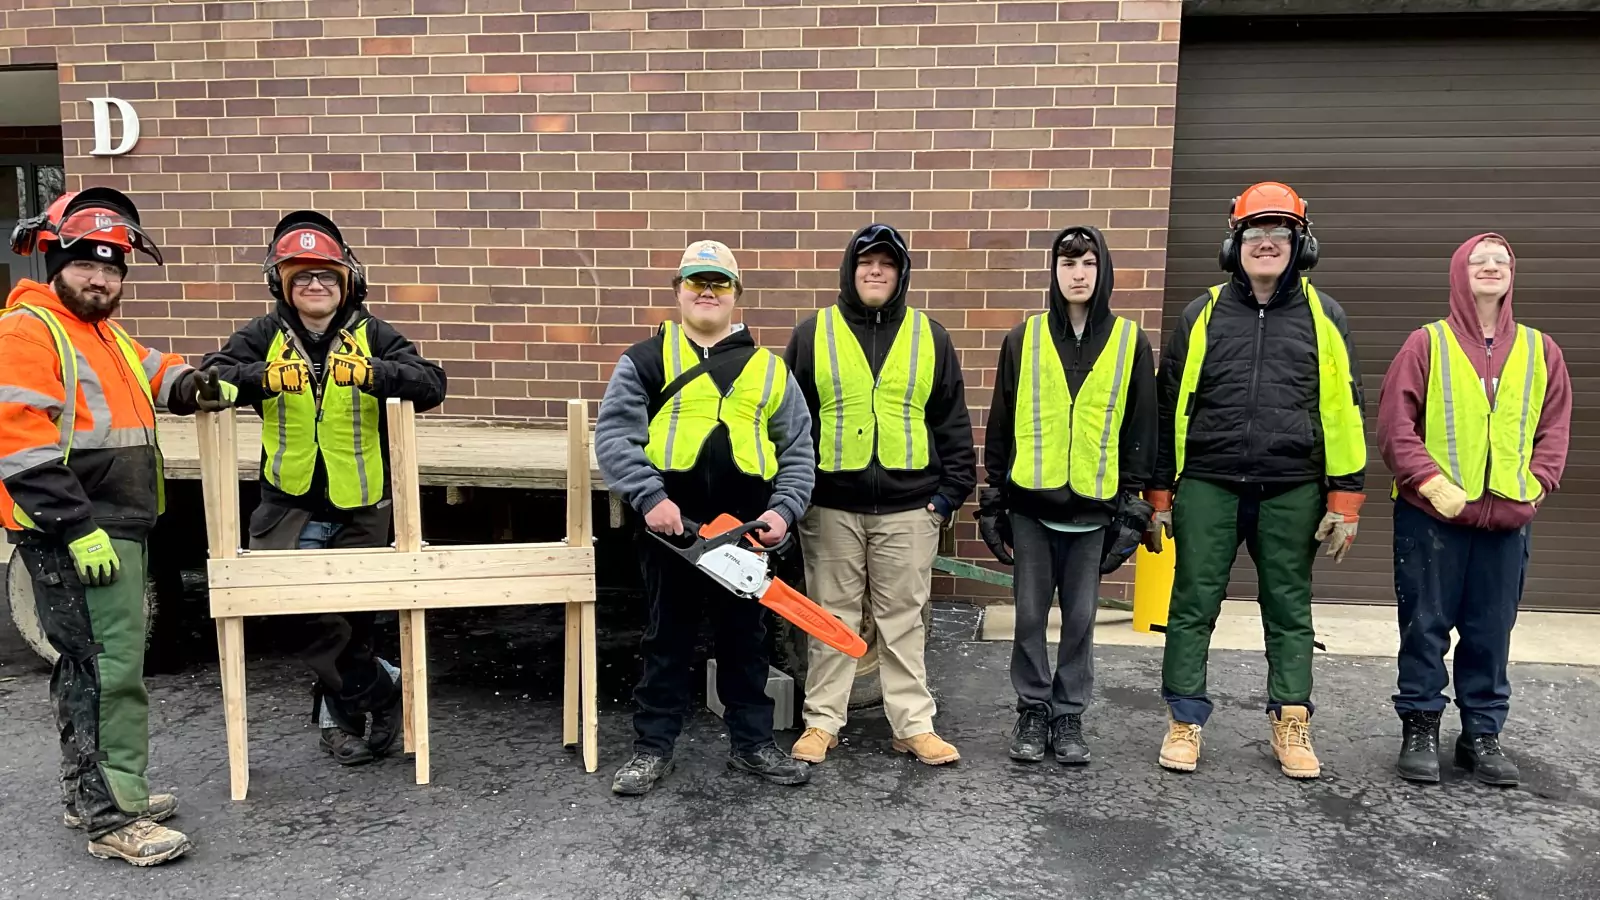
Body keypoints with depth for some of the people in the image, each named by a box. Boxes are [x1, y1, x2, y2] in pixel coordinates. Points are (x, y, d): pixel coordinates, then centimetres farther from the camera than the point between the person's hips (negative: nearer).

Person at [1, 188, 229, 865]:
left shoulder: (107, 335, 17)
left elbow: (156, 376, 31)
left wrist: (199, 386, 6)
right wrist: (79, 529, -23)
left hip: (115, 527, 10)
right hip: (70, 536, -10)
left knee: (93, 666, 16)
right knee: (109, 666, -9)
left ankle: (93, 793, 28)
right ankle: (111, 817, -2)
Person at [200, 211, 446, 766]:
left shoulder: (372, 337, -3)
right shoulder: (263, 336, 1)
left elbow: (431, 385, -16)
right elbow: (209, 377, -12)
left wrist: (372, 373, -35)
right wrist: (263, 376, -32)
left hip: (359, 507, -1)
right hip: (289, 505, 1)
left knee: (349, 615, 10)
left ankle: (337, 715, 33)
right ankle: (382, 687, 12)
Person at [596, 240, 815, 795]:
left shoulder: (768, 368, 11)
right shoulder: (645, 360, 4)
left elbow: (798, 452, 10)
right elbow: (614, 438, -6)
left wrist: (784, 509, -4)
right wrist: (649, 498, -18)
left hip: (746, 531, 2)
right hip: (670, 525, -2)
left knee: (746, 640, 13)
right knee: (667, 640, 9)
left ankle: (752, 745, 28)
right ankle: (652, 749, 23)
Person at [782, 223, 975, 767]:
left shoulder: (930, 337, 6)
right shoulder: (813, 334, 4)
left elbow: (952, 421, 8)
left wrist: (952, 488, 2)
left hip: (908, 507, 1)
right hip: (831, 505, 0)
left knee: (904, 620, 8)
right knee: (831, 618, 8)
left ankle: (913, 725, 18)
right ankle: (822, 721, 20)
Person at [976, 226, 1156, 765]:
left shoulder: (1130, 342, 3)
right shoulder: (1024, 339, 2)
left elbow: (1140, 428, 5)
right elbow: (1001, 424, 6)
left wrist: (1132, 502, 1)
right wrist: (994, 500, 4)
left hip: (1093, 505, 0)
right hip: (1031, 502, 0)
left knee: (1080, 617, 8)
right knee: (1030, 614, 7)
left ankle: (1069, 716, 22)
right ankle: (1033, 710, 22)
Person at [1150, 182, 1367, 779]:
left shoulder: (1322, 317, 7)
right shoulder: (1202, 315, 5)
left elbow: (1343, 410, 6)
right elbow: (1168, 407, 7)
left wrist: (1344, 500, 1)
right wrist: (1159, 494, 5)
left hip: (1292, 492, 1)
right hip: (1208, 486, 0)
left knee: (1290, 610, 10)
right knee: (1193, 606, 2)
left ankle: (1291, 726, 23)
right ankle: (1185, 722, 15)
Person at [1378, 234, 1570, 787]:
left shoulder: (1539, 350, 10)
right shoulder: (1428, 342, 0)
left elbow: (1555, 428, 11)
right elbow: (1395, 423, -5)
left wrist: (1535, 486, -2)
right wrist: (1431, 481, -14)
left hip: (1507, 518, 3)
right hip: (1431, 514, -3)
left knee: (1491, 631, 8)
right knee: (1426, 626, 3)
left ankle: (1482, 734, 21)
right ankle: (1420, 729, 15)